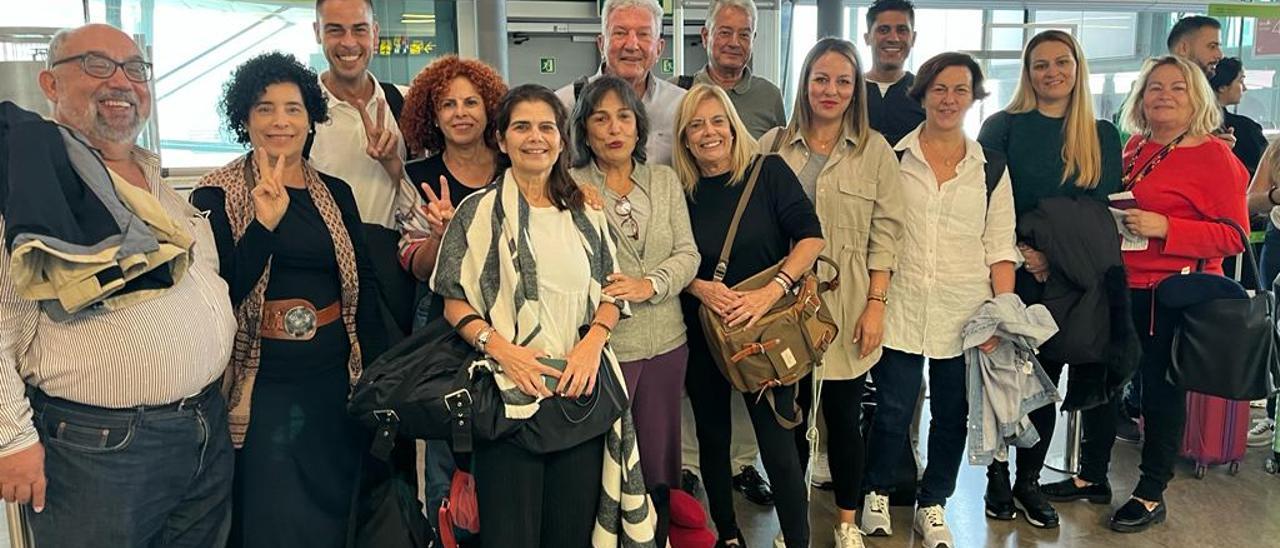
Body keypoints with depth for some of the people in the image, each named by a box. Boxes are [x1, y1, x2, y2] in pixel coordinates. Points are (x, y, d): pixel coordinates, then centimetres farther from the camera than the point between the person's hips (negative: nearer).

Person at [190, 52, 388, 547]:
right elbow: (218, 294, -12)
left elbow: (364, 286, 8)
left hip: (337, 381, 3)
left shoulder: (336, 193, 6)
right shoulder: (217, 196, -4)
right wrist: (264, 222, -24)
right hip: (262, 385, -3)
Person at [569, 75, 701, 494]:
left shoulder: (665, 181, 9)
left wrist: (649, 286, -12)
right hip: (603, 345, -4)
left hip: (666, 342, 4)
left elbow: (687, 254, 3)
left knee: (660, 454, 16)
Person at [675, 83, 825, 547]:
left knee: (777, 444, -3)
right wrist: (700, 288, -16)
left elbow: (810, 237, -10)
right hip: (701, 335, 3)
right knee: (713, 439, 14)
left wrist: (771, 291, -22)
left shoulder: (769, 172, -5)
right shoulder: (679, 190, 1)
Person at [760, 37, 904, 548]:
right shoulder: (775, 144, 4)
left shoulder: (875, 150, 2)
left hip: (846, 307, -1)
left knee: (844, 418, 7)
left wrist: (876, 305, -6)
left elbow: (885, 233, 0)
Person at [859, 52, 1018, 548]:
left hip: (965, 314, 2)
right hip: (901, 307, -1)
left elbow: (1000, 247, 3)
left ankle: (933, 506, 30)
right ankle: (877, 492, 29)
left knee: (952, 412, 10)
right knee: (892, 410, 4)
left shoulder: (991, 167, 5)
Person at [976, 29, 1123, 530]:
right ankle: (997, 477, 20)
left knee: (1046, 380, 10)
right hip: (1007, 277, -2)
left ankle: (1029, 481, 23)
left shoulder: (1102, 136, 8)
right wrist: (1020, 252, -16)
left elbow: (1105, 212, 3)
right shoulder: (1003, 126, 0)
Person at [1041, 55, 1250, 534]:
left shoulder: (1214, 156, -9)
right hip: (1118, 288, 6)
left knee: (1161, 390, 6)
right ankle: (1092, 476, 30)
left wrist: (1164, 228, -22)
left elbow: (1234, 236, -13)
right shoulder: (1134, 147, 8)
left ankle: (1152, 495, 22)